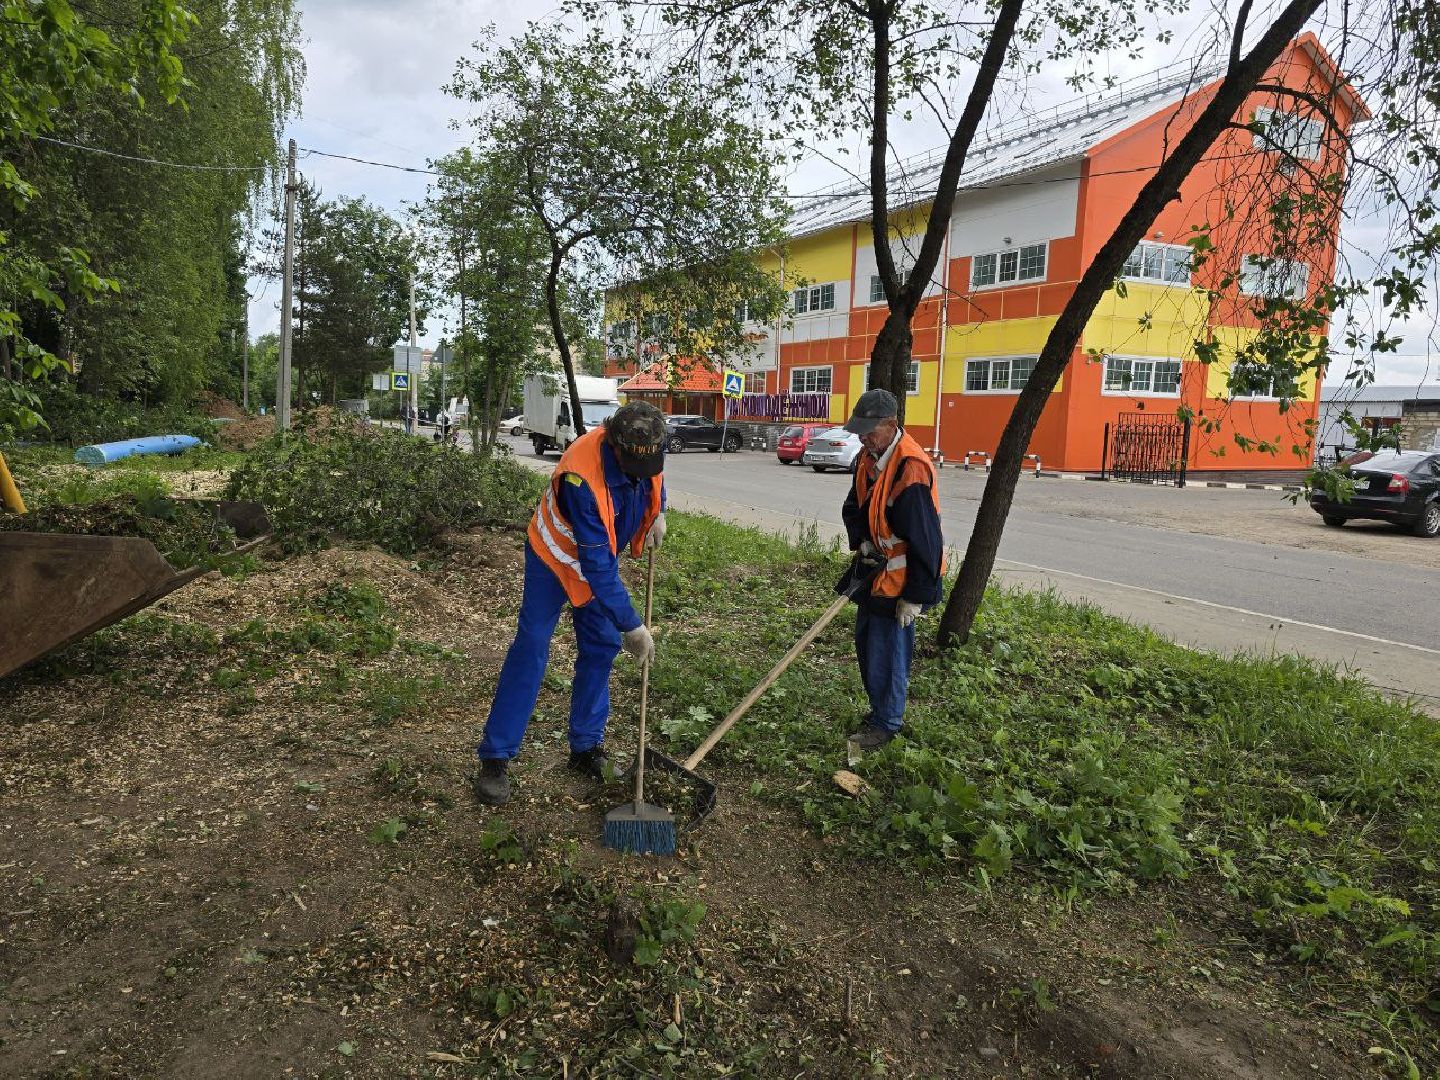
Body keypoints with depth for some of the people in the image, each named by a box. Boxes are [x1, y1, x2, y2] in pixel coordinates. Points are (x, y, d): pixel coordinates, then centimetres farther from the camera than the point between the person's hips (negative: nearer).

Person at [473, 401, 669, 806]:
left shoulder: (645, 447, -22)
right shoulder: (581, 476, -42)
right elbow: (598, 567, -39)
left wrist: (658, 513, -9)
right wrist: (632, 625, -36)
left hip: (602, 555, 6)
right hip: (556, 558, -6)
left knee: (601, 648, 6)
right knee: (531, 648, -8)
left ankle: (586, 747, 19)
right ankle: (495, 757, 0)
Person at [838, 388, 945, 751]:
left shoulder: (911, 470, -28)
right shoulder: (868, 457, 1)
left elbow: (925, 539, -26)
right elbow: (853, 507, 14)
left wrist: (915, 596, -22)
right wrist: (862, 542, -6)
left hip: (900, 577, -9)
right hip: (873, 569, 9)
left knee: (887, 650, 0)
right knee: (865, 641, 19)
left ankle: (886, 723, 18)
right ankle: (879, 708, 36)